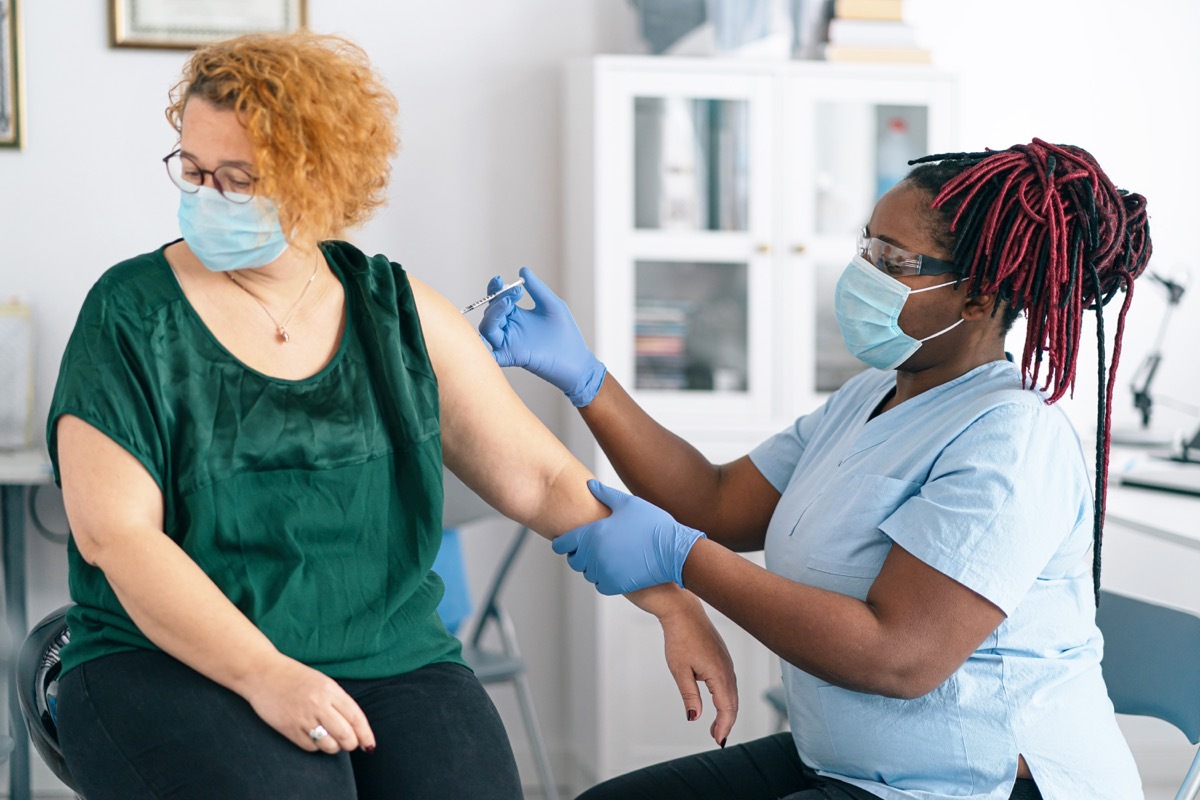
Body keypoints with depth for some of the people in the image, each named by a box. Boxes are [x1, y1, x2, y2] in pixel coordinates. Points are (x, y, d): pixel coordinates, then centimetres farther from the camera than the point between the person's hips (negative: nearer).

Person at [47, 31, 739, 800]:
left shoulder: (400, 316, 7)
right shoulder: (133, 313, -2)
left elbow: (543, 480, 8)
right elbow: (112, 530, -10)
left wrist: (676, 606, -1)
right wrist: (264, 674, -20)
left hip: (389, 658, 3)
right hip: (172, 664, -3)